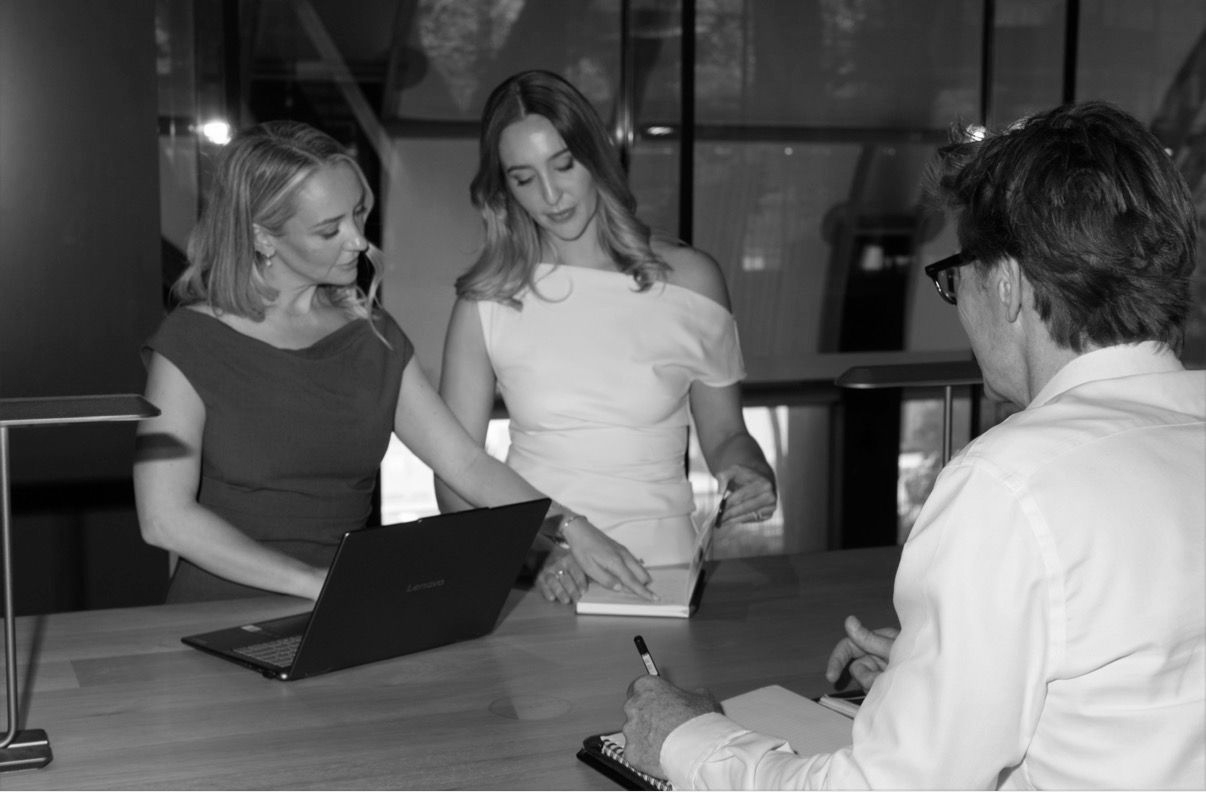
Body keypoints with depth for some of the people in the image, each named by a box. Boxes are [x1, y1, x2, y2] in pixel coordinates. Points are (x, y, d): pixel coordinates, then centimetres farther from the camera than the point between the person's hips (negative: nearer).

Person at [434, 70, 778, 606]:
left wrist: (754, 477, -6)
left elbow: (724, 435, 16)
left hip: (660, 566, 1)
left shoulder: (689, 280, 5)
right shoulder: (489, 298, 3)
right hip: (529, 572, 0)